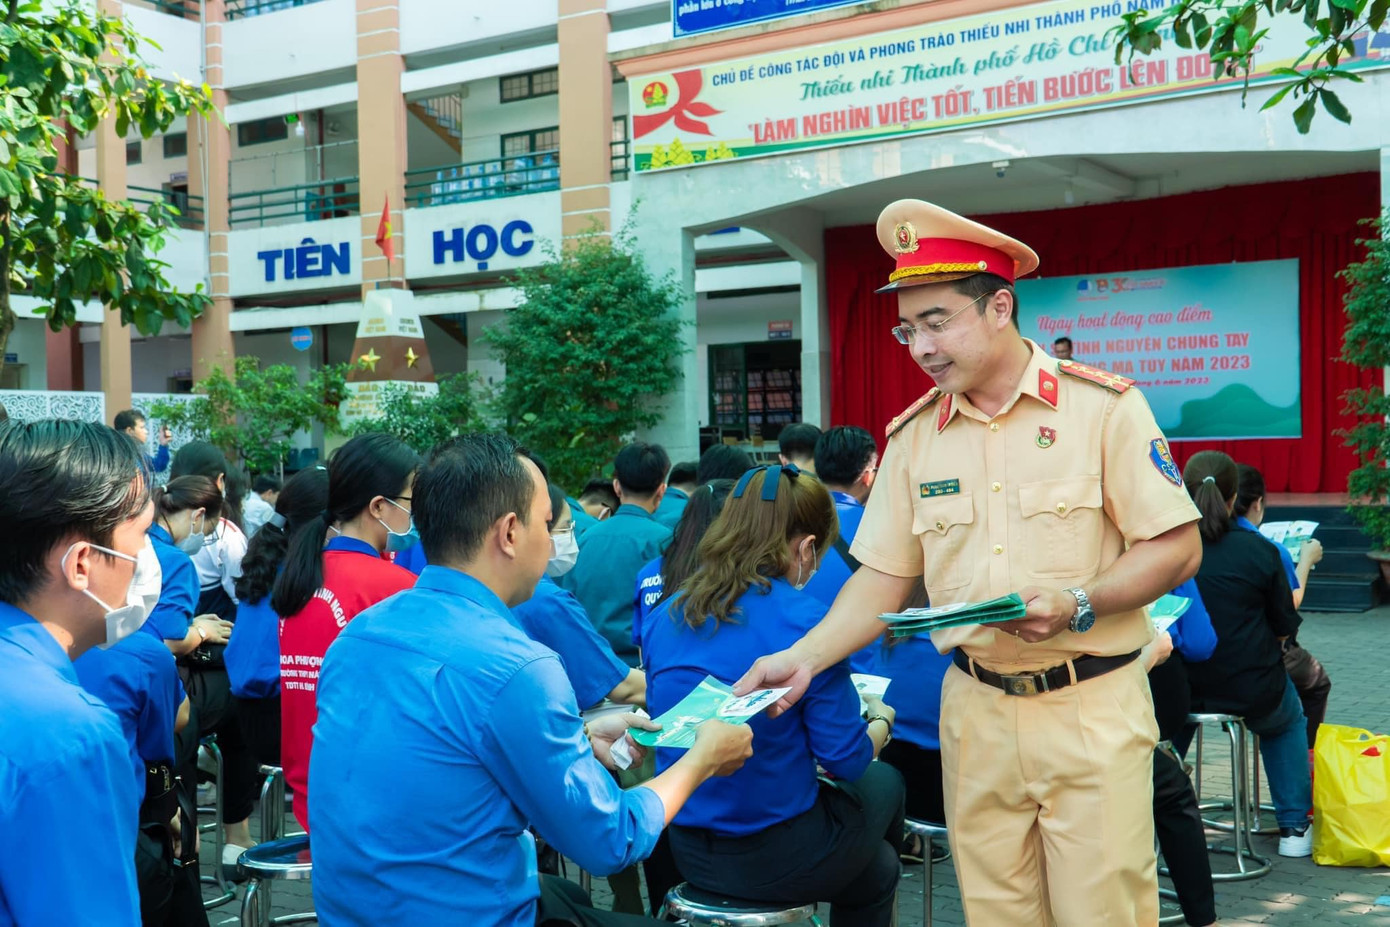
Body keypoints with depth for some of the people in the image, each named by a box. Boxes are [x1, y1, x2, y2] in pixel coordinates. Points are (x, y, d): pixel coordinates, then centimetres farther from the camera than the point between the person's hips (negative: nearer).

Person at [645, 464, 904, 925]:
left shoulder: (667, 614, -2)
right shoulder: (806, 621, -20)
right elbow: (846, 759, -14)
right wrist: (881, 721, 9)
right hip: (774, 858, -6)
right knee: (884, 780, 27)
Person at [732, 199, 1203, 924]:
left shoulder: (1102, 406, -7)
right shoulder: (913, 435, 5)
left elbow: (1176, 549, -6)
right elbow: (884, 578, 6)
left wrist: (1075, 606, -20)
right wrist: (805, 657, -8)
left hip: (1091, 707, -3)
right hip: (975, 711, 4)